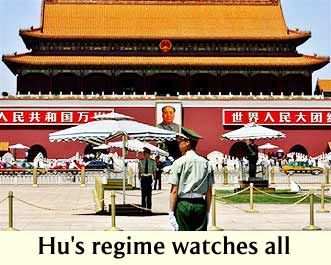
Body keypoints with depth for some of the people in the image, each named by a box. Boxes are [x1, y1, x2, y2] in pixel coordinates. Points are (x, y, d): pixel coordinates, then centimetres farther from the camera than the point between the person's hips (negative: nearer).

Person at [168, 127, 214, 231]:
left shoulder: (179, 162, -5)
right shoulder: (206, 163, 8)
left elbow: (174, 191, -9)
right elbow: (209, 192, 8)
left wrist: (171, 212, -7)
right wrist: (207, 211, 15)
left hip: (183, 204, -4)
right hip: (200, 204, 4)